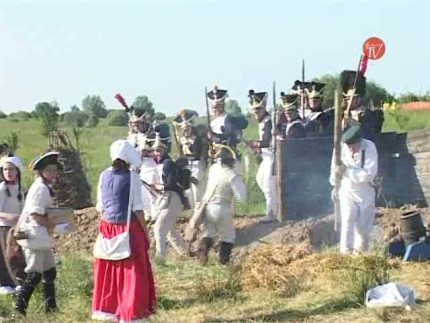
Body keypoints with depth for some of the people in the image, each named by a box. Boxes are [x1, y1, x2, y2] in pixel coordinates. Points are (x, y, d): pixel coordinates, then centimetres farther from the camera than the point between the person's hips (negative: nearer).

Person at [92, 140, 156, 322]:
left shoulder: (104, 175, 3)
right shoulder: (132, 177, -11)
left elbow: (100, 207, 8)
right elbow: (137, 208, -11)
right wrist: (145, 231, -2)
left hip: (108, 228, 5)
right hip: (128, 230, -5)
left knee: (109, 272, 15)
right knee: (131, 273, 4)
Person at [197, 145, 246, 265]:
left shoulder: (213, 168, -4)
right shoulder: (232, 176, -19)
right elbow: (241, 197, -19)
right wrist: (242, 185, -3)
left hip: (208, 207, 4)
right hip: (223, 210, -4)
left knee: (208, 233, 16)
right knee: (228, 236, 14)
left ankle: (202, 252, -5)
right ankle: (223, 260, 11)